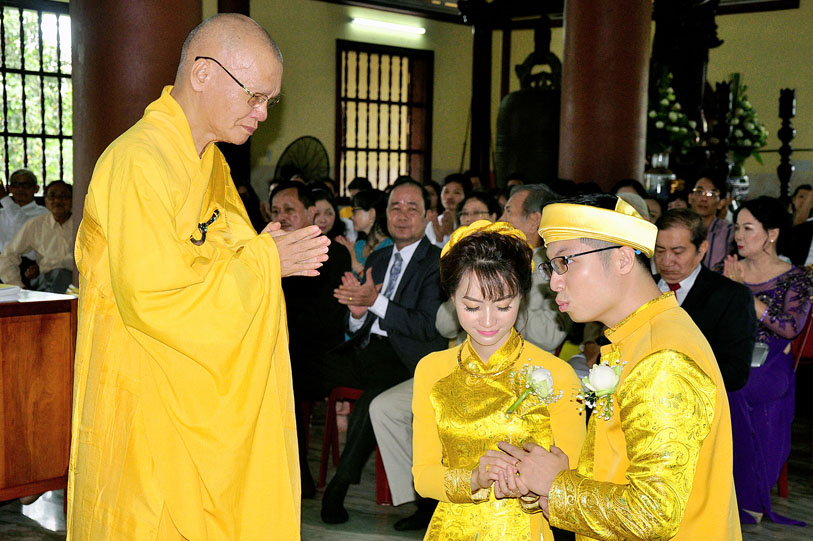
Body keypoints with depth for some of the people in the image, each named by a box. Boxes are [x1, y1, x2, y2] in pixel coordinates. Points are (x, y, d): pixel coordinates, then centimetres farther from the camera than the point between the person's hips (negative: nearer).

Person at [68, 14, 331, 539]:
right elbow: (153, 298, -25)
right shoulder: (138, 163, -19)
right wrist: (264, 261, -16)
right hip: (146, 412, -9)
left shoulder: (211, 165, 11)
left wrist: (276, 258, -1)